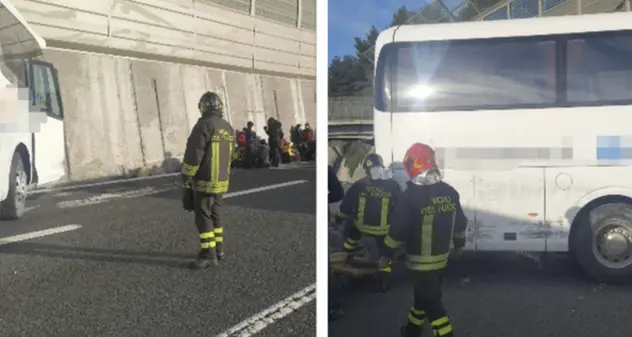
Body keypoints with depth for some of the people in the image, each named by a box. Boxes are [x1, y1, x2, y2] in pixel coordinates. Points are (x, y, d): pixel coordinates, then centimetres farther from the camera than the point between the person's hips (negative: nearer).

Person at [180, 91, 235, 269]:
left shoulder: (204, 125, -16)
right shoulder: (228, 128, 8)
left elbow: (193, 154, -19)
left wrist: (186, 175, -7)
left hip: (205, 181, -8)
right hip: (222, 180, 8)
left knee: (203, 216, -4)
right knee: (214, 214, 18)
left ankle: (208, 255, -5)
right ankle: (218, 248, 24)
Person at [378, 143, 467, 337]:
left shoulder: (410, 196, -20)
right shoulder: (449, 192, 0)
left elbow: (398, 230, -18)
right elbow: (460, 222, 10)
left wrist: (386, 255, -7)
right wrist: (459, 243, 27)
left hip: (422, 259, -7)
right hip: (442, 256, 7)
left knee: (431, 301, 1)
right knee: (424, 293, 22)